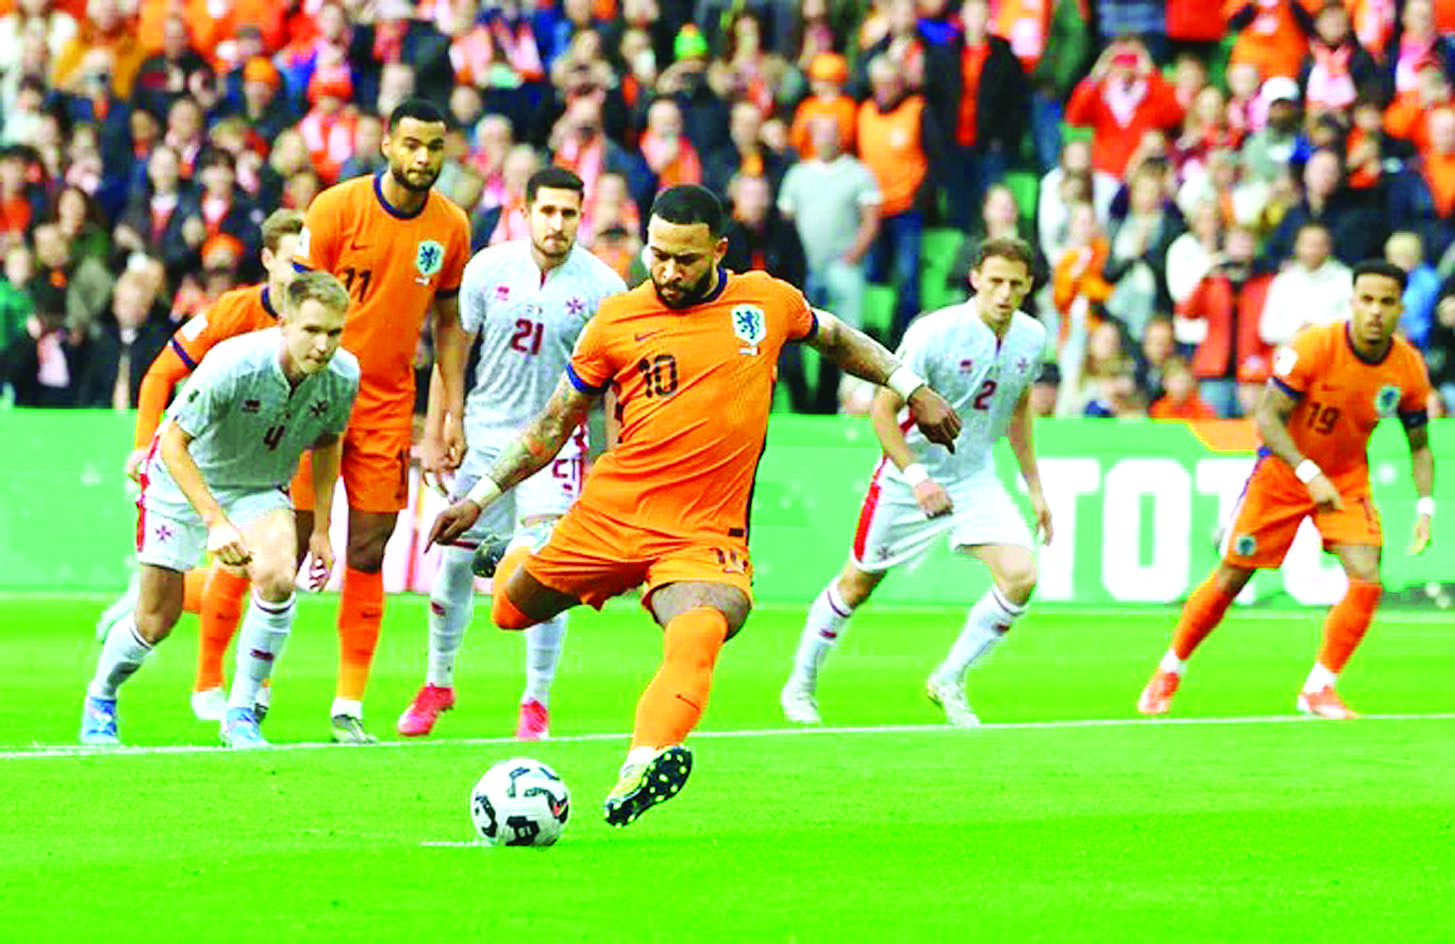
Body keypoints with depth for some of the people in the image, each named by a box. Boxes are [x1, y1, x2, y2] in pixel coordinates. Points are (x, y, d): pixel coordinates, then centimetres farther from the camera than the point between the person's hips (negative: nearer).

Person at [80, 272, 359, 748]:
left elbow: (327, 442, 3)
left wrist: (320, 529, 2)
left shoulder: (343, 375, -19)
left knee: (278, 579, -26)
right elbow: (173, 442, -27)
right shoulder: (232, 365, -35)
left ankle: (241, 715, -11)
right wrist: (216, 522, -34)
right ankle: (100, 700, 34)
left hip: (259, 489, 3)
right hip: (182, 482, -3)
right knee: (156, 621, 2)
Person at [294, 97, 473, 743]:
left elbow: (448, 321, 13)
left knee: (368, 551, 1)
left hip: (389, 404, 3)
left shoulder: (450, 227, 2)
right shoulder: (337, 208, -10)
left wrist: (453, 413, 8)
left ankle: (348, 707, 5)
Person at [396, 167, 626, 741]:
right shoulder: (488, 269, -3)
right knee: (453, 563, 5)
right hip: (483, 434, 2)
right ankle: (438, 683, 28)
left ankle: (536, 704, -2)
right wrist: (438, 433, 5)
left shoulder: (601, 287, -7)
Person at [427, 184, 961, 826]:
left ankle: (642, 768, -49)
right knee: (514, 610, 17)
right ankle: (509, 563, 53)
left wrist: (911, 388, 23)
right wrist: (480, 497, 8)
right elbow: (554, 424, 11)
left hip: (706, 536, -2)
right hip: (611, 513, 2)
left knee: (696, 640, -32)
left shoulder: (767, 302, 5)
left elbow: (835, 339, 27)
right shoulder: (617, 321, 1)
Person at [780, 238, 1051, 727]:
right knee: (858, 583, 7)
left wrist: (1034, 487, 16)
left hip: (976, 478, 4)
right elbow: (883, 409, -16)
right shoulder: (933, 334, -22)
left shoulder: (1032, 338, -4)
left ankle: (949, 681, 4)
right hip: (908, 476, -4)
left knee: (1020, 577, -14)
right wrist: (916, 477, -26)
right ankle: (801, 684, 29)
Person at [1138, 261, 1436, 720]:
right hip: (1282, 471, -3)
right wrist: (1310, 474, -34)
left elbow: (1419, 445, 2)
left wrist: (1425, 506, -11)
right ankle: (1168, 673, 22)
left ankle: (1318, 689, -1)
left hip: (1347, 479, 3)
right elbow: (1268, 417, -23)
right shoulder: (1312, 347, -25)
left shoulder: (1409, 368, -12)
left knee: (1367, 581, -16)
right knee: (1230, 579, 2)